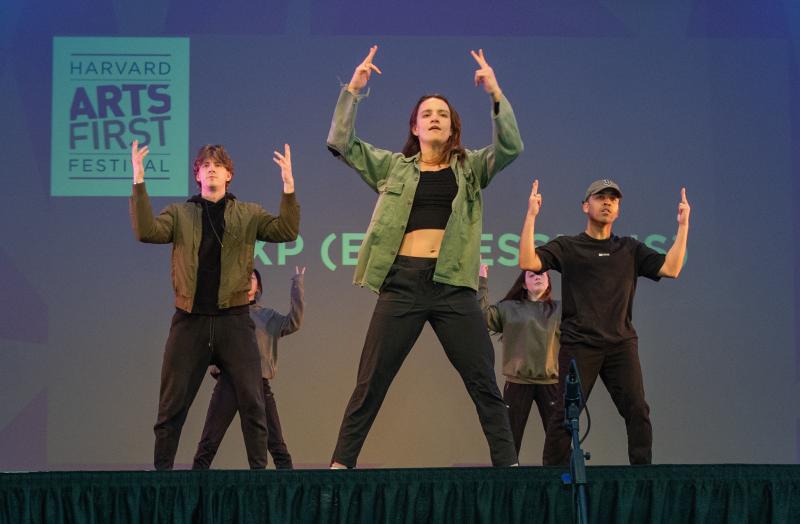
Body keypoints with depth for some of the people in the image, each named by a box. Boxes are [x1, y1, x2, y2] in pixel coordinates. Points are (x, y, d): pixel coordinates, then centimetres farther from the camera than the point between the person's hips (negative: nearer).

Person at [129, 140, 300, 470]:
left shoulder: (249, 214, 9)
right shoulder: (179, 214, 8)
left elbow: (286, 232, -4)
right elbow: (146, 232, -8)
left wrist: (288, 187, -16)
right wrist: (139, 182, -15)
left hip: (234, 319, 0)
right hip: (190, 320, 0)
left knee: (252, 402, -1)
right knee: (172, 404, 4)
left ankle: (259, 469, 5)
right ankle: (161, 470, 13)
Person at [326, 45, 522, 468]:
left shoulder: (471, 168, 13)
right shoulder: (393, 167, 14)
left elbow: (510, 147, -4)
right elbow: (340, 143, 6)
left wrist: (495, 93, -13)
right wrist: (352, 90, -3)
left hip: (454, 285, 0)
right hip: (402, 281, 0)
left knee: (483, 382, 2)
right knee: (370, 383, 2)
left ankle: (507, 464, 9)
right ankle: (341, 463, 8)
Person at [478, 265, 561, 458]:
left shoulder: (561, 309, 10)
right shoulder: (509, 309, 8)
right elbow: (482, 315, -4)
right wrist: (482, 282, -8)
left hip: (550, 382, 0)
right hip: (517, 382, 0)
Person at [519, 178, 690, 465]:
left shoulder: (630, 249, 17)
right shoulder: (566, 247, 10)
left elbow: (671, 268, 7)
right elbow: (527, 261, -5)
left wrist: (683, 225, 2)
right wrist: (531, 215, -8)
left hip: (621, 344, 2)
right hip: (578, 344, -2)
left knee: (637, 411, -7)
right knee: (565, 414, -6)